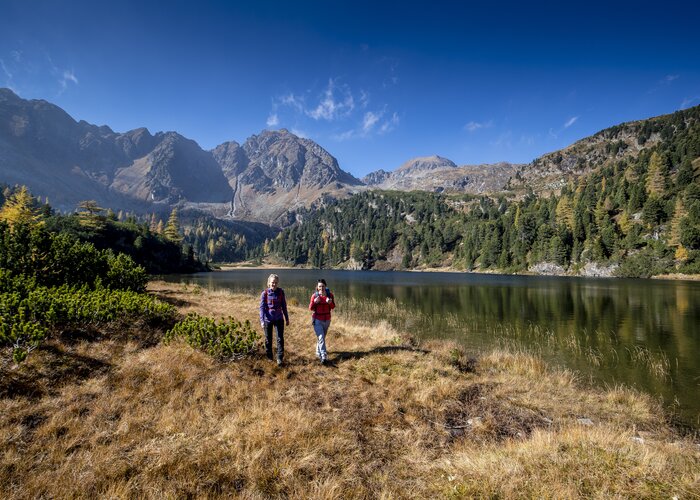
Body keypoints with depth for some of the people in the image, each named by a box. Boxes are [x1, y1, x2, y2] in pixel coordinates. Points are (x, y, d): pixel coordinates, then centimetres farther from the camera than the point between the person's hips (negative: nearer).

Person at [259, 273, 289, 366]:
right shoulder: (265, 293, -8)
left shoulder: (281, 292, -3)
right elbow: (262, 307, -8)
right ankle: (269, 356, 31)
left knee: (280, 339, -3)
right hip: (268, 319, -1)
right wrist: (262, 321, -16)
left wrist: (287, 318, 10)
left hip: (279, 319, 1)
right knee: (268, 339, 12)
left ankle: (280, 358, 5)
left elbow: (284, 306, 5)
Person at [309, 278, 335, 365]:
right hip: (317, 320, -3)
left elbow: (333, 307, -3)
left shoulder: (330, 295, -6)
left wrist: (330, 302, -24)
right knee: (321, 338, -12)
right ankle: (323, 357, -13)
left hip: (327, 320, 3)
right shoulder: (314, 295, -11)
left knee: (322, 337, 19)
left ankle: (318, 352, 40)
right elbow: (310, 308, -9)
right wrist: (314, 302, -28)